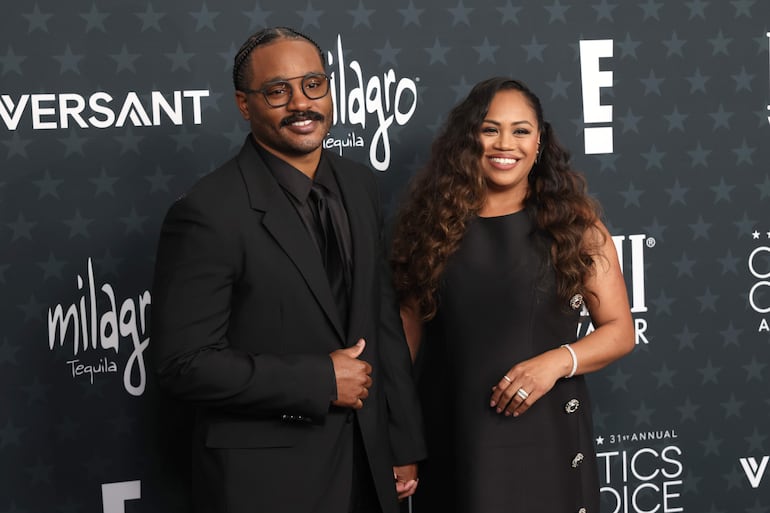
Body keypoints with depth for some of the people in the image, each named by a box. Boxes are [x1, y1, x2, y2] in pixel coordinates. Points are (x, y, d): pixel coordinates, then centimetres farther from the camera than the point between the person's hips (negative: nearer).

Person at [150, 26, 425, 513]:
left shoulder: (360, 185, 4)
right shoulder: (208, 213, -17)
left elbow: (384, 318, 8)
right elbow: (184, 363, -19)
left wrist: (404, 444, 7)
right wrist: (321, 381, -17)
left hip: (369, 458, 6)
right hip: (263, 473, -6)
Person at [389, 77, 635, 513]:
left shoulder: (575, 225, 1)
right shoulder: (432, 223, 3)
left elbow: (621, 329, 3)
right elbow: (408, 335, 4)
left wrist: (558, 361, -15)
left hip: (547, 440, 0)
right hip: (453, 442, 1)